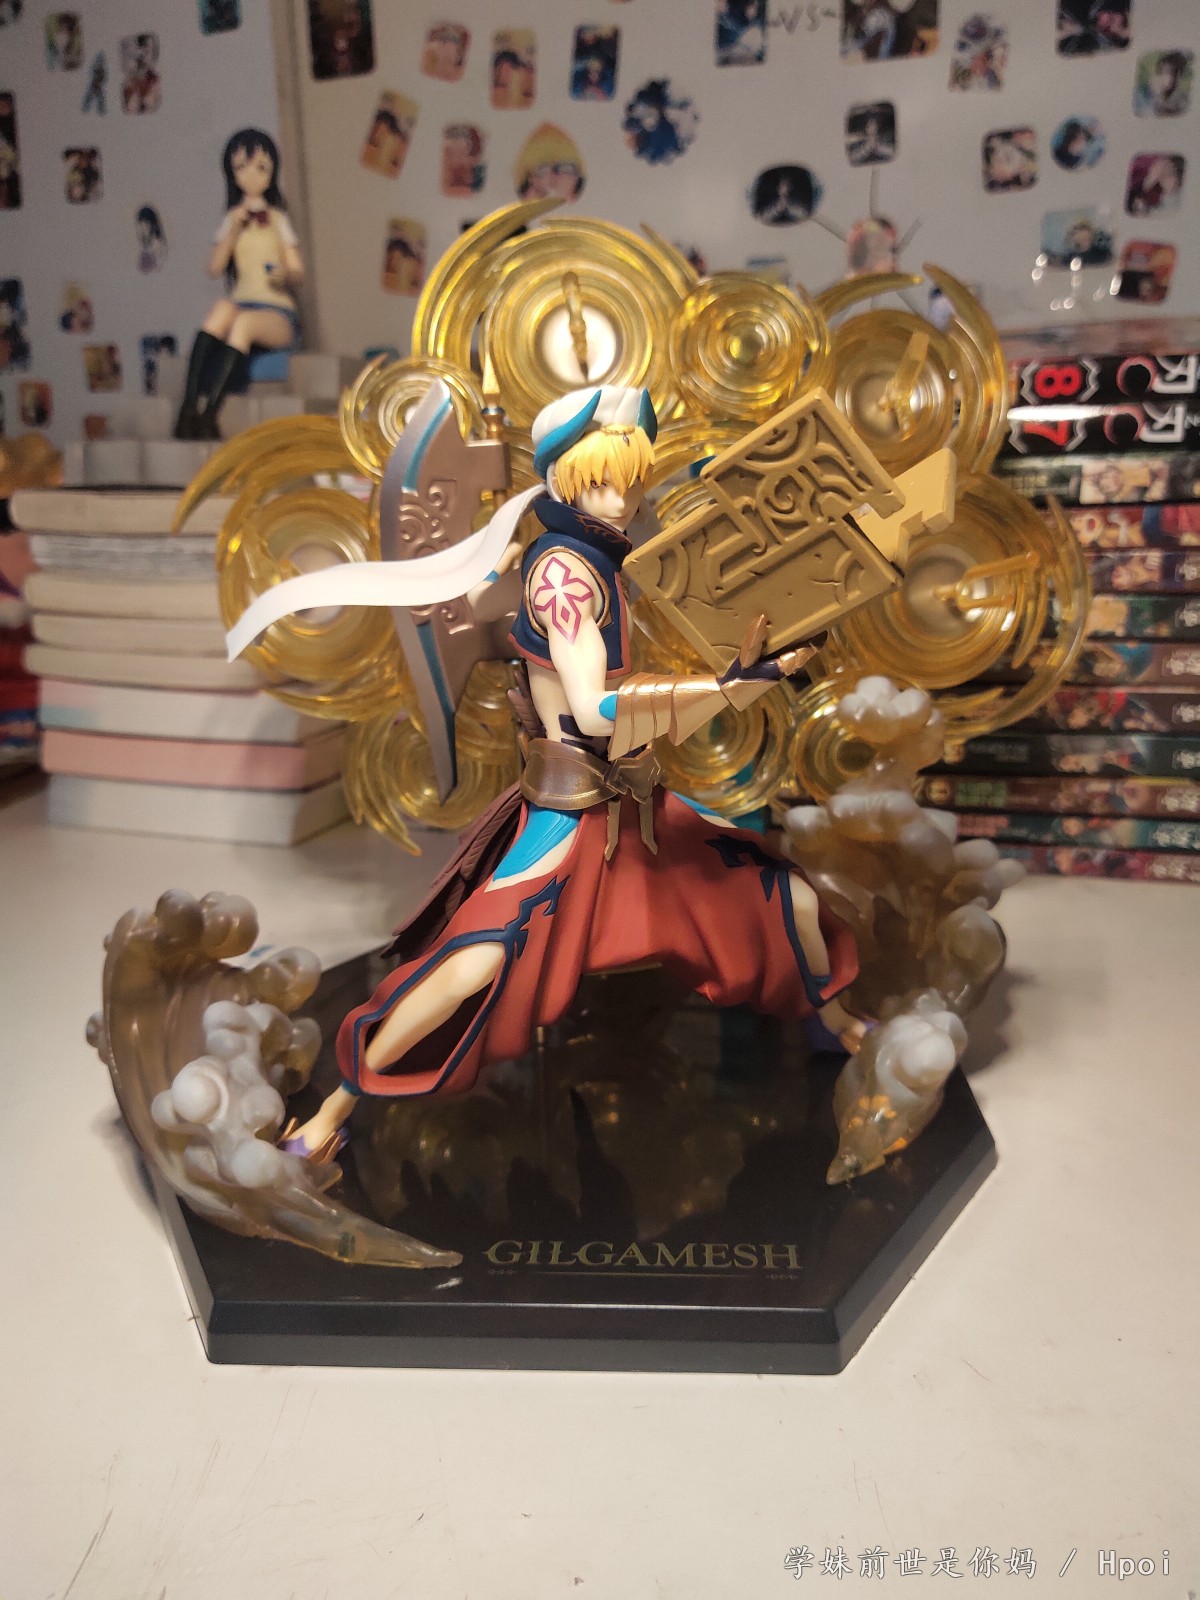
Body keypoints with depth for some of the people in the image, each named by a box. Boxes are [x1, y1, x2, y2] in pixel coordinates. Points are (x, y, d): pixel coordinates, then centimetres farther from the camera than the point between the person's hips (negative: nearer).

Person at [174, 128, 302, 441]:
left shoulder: (277, 219, 13)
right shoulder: (232, 220, 16)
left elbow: (298, 273, 5)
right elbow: (215, 269, 4)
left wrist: (286, 276, -18)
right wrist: (234, 230, -6)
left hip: (277, 314, -2)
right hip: (242, 304, 2)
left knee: (244, 321, -36)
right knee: (224, 308, -34)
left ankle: (206, 412, -43)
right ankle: (189, 406, -42)